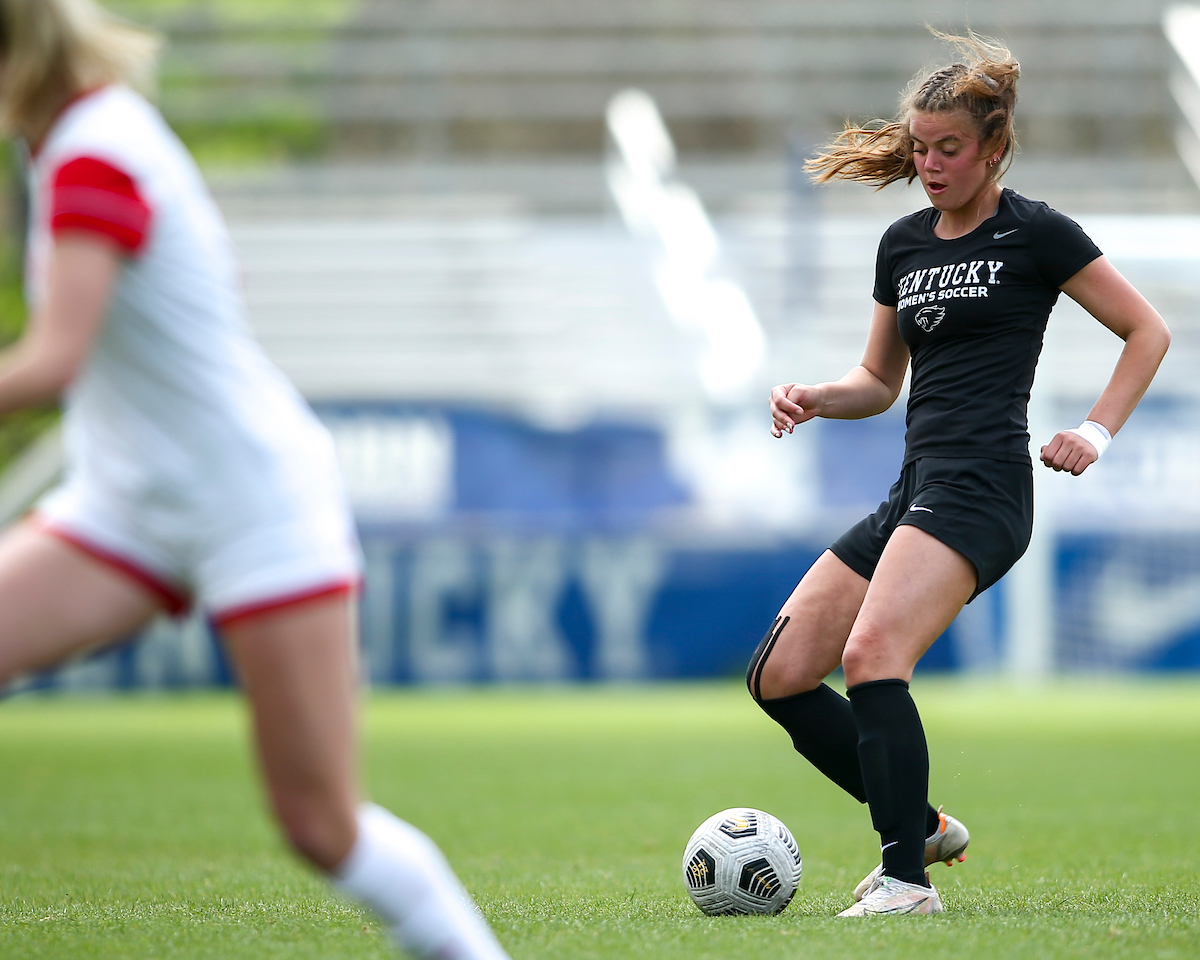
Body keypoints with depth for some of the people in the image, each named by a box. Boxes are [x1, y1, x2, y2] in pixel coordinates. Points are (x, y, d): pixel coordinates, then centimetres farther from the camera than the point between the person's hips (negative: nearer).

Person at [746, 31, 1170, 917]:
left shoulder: (1036, 234, -1)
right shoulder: (902, 244, 18)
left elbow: (1148, 331, 5)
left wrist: (1098, 430, -6)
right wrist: (814, 399, 7)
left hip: (980, 486, -8)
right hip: (912, 491, 8)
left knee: (872, 653, -28)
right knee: (779, 677, 1)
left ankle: (908, 879, -25)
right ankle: (922, 825, 12)